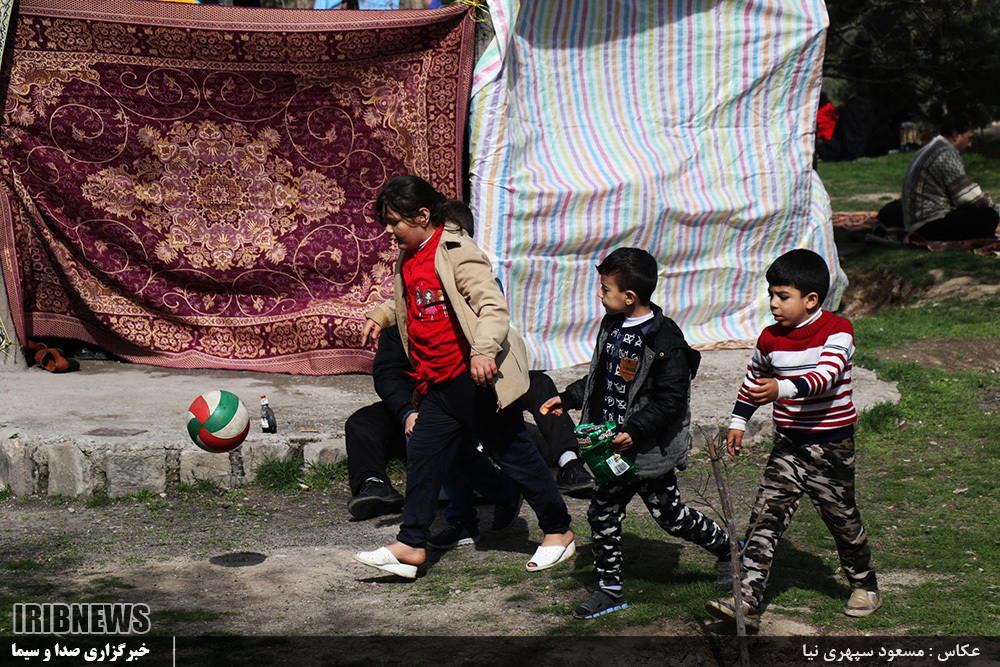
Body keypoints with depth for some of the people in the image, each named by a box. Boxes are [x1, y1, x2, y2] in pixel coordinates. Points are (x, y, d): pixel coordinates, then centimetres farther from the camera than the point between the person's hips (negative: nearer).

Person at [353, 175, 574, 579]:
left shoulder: (456, 253, -16)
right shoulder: (409, 260, 11)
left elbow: (493, 305, -24)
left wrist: (483, 351, -39)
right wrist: (380, 316, 15)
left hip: (476, 378, -8)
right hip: (438, 383, 8)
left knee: (512, 452, 3)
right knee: (422, 454, 6)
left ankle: (558, 532, 18)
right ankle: (410, 545, 14)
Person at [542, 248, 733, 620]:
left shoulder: (664, 340, -20)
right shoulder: (612, 326, 6)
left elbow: (670, 400, -21)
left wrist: (634, 430, -27)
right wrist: (567, 399, 14)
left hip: (650, 450, -7)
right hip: (615, 446, 7)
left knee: (669, 516, 7)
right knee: (603, 513, 7)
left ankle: (726, 548, 32)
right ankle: (610, 589, 19)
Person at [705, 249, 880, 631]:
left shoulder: (837, 331, -13)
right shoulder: (771, 338, 3)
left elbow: (825, 377, -29)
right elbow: (753, 380, 20)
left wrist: (782, 389, -43)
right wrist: (738, 422, 22)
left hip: (831, 445, -4)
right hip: (788, 445, 4)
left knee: (842, 518, 10)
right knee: (765, 518, -7)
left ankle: (864, 585, 36)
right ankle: (747, 602, -10)